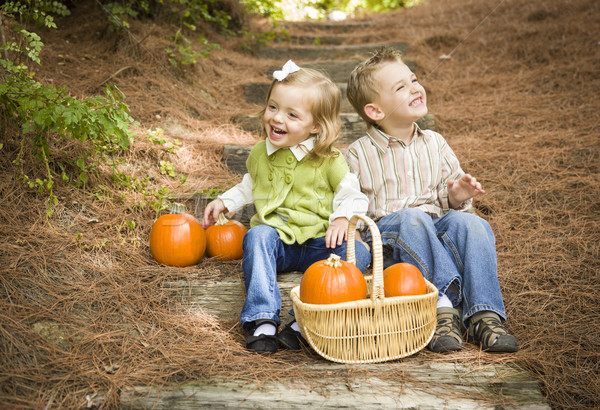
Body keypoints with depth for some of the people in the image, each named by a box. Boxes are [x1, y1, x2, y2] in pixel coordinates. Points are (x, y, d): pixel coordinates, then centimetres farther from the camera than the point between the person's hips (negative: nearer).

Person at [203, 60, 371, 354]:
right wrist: (224, 202, 17)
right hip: (275, 238, 2)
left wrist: (342, 218, -19)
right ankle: (263, 319, -35)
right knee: (256, 236, -32)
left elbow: (352, 195, 0)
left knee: (358, 251, -29)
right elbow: (248, 188, 28)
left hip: (318, 242, -2)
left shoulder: (328, 160, -3)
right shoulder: (260, 153, 10)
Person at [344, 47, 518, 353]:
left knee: (469, 223, -28)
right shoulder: (359, 154, 2)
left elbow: (449, 192, 20)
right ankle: (444, 303, -41)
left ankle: (485, 315, -32)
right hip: (387, 234, -3)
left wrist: (455, 196, -4)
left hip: (438, 229, 4)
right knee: (412, 219, -36)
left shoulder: (434, 144, 14)